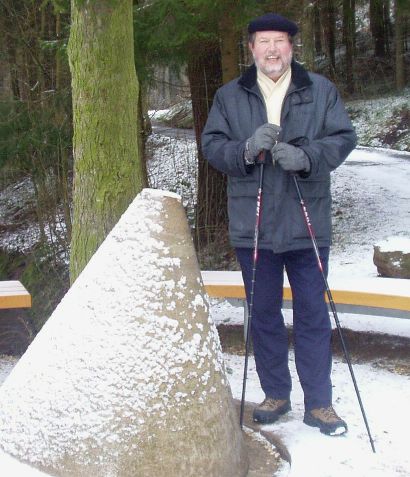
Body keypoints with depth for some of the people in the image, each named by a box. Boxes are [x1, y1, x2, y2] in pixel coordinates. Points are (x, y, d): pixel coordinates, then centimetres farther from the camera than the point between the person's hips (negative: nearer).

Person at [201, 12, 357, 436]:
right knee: (263, 312, 11)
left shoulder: (321, 90, 5)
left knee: (313, 313, 2)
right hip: (252, 223, 2)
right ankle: (276, 394, 26)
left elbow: (343, 138, 0)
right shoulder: (229, 96, 8)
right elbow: (211, 144, 3)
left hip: (307, 221, -1)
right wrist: (246, 150, -18)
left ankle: (318, 403, 14)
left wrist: (305, 156, -18)